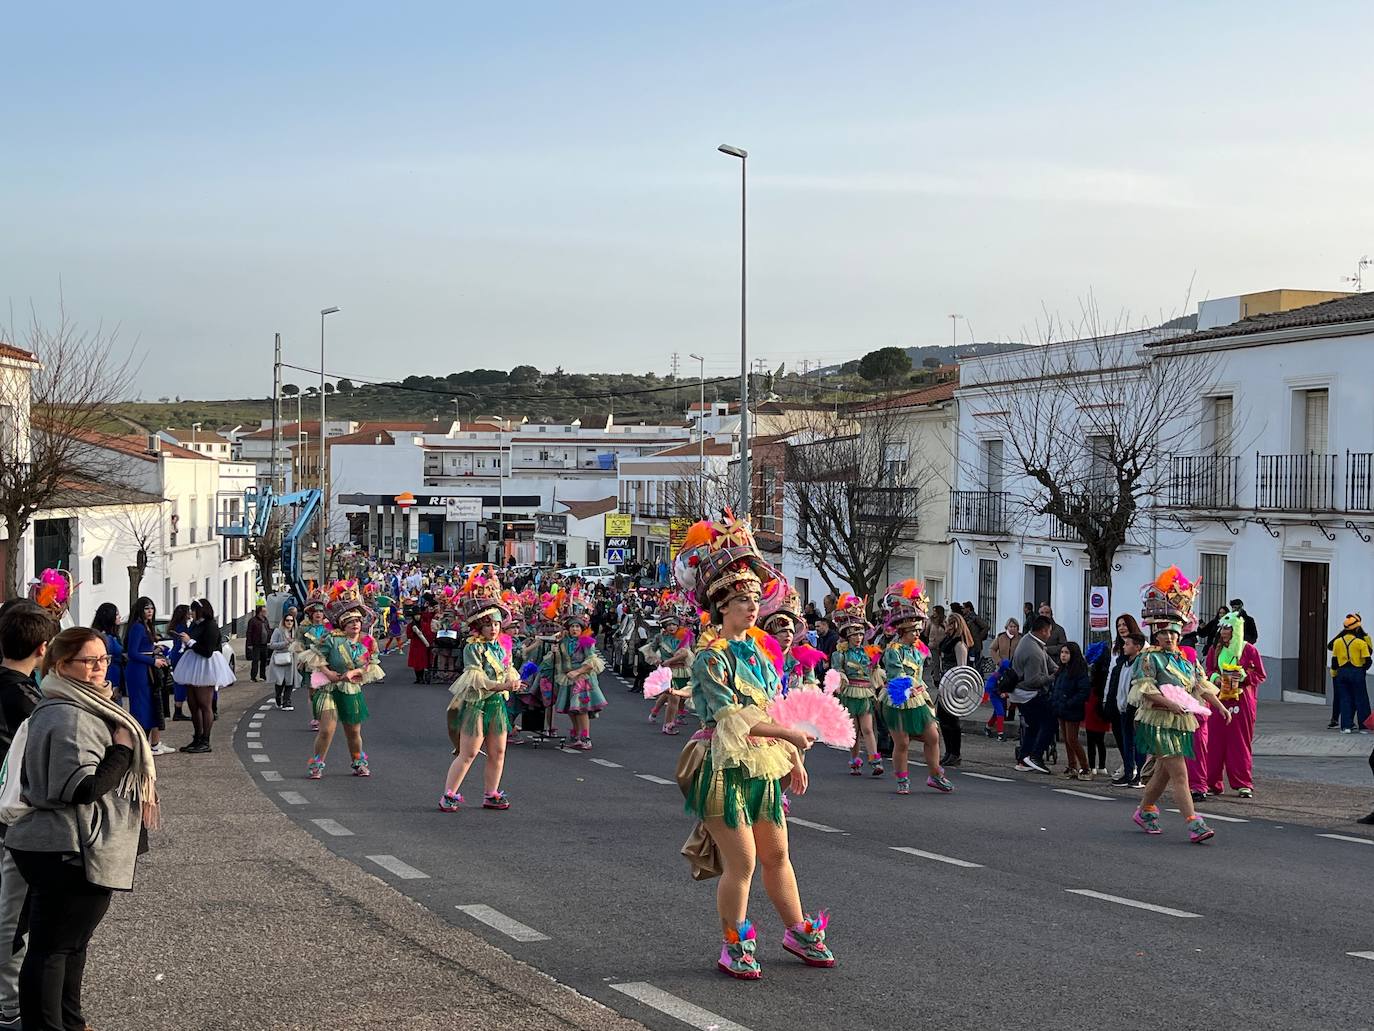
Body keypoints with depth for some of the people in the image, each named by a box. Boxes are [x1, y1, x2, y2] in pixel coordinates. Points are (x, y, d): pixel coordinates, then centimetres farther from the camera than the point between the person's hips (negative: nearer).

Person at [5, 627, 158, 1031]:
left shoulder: (80, 707, 13)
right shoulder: (70, 718, -21)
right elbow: (83, 788, -27)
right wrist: (122, 749, -18)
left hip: (61, 849, 11)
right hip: (69, 852, -11)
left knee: (72, 940, 21)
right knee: (52, 947, -3)